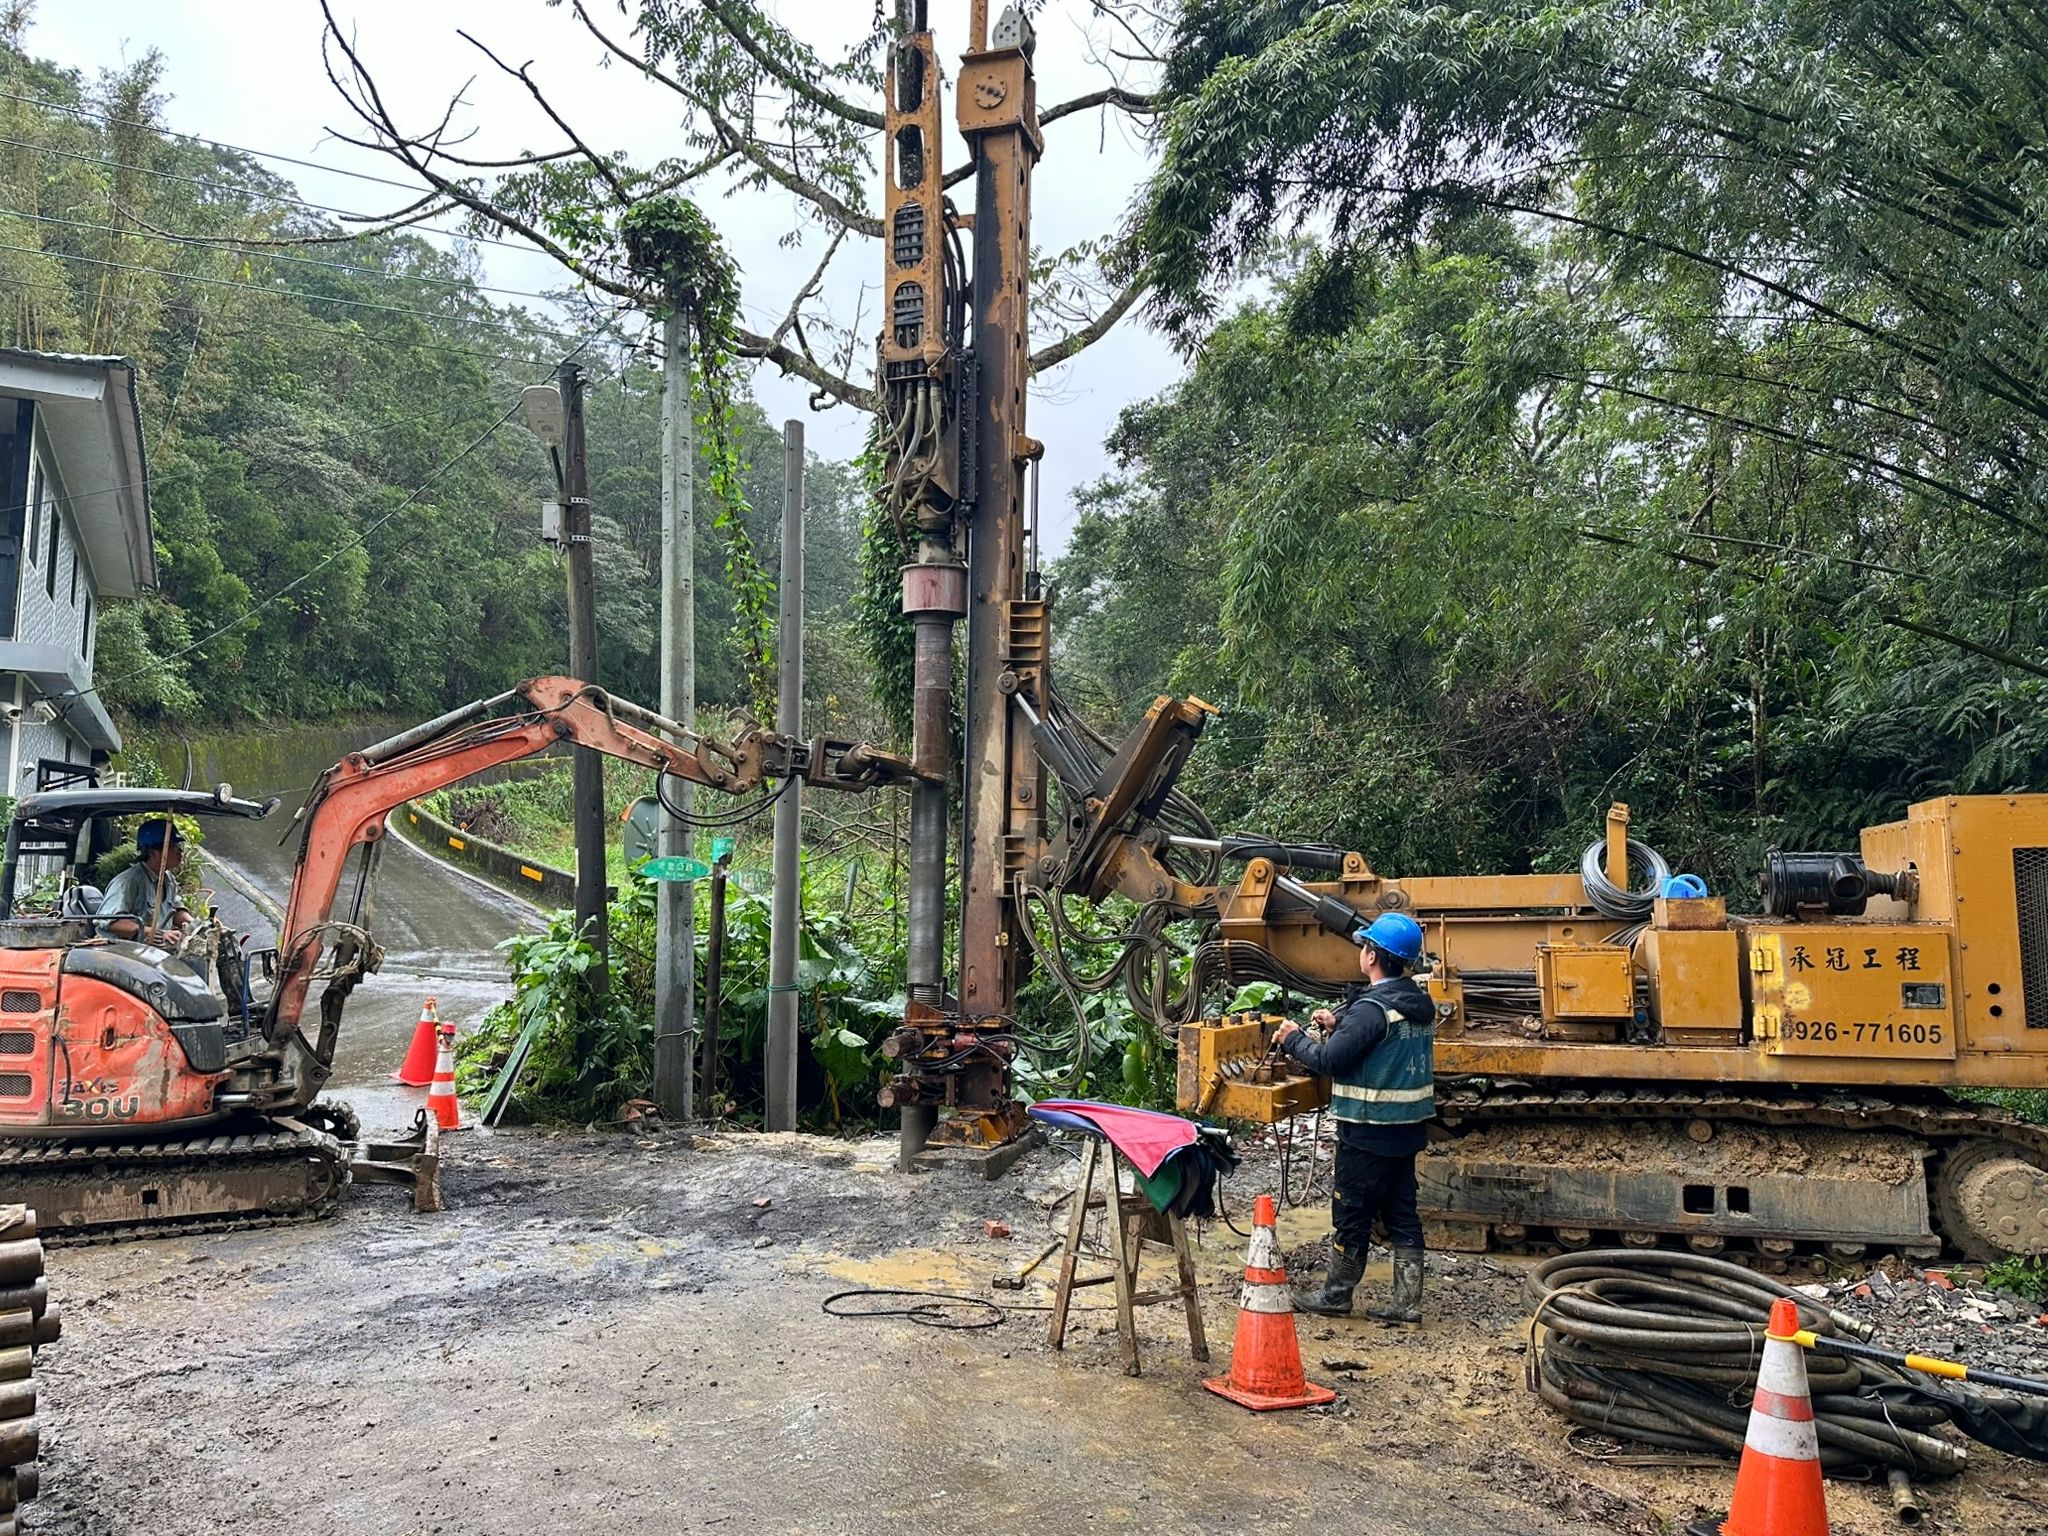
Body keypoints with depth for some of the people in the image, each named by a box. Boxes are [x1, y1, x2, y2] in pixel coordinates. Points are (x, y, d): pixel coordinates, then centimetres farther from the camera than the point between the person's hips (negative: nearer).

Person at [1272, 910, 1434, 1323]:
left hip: (1368, 1131, -8)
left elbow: (1328, 1061, -23)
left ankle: (1336, 1294, 19)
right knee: (1402, 1214, 13)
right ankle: (1407, 1301, 17)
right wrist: (1338, 1026, 14)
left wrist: (1294, 1039, -7)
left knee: (1352, 1213, 6)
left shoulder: (1372, 1009, -22)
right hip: (1406, 1128, 8)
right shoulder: (1420, 1004, 6)